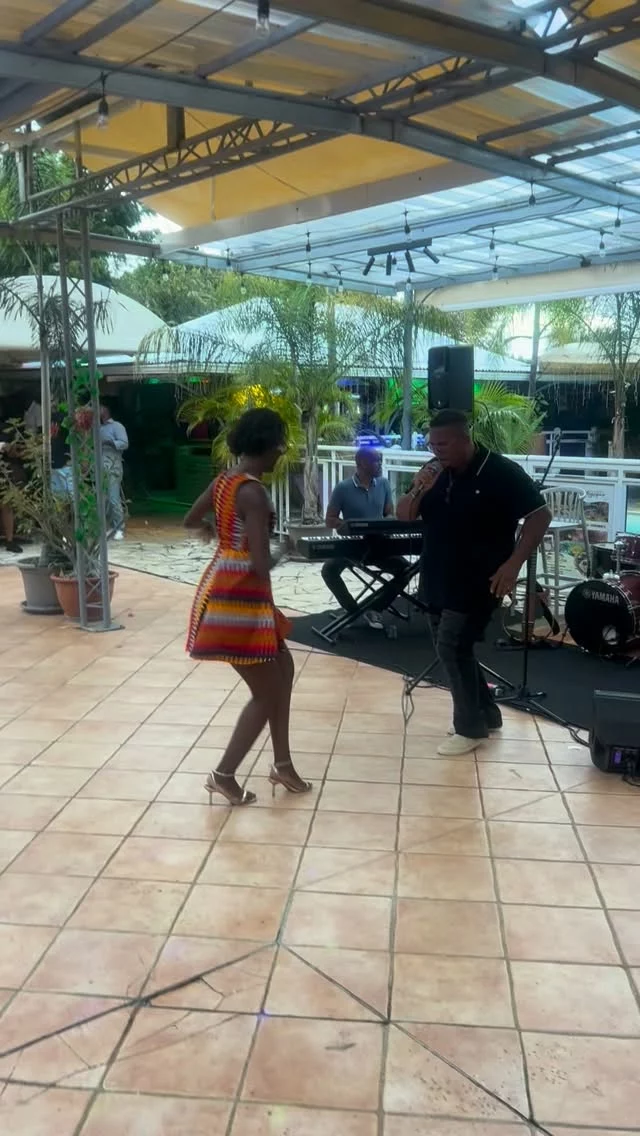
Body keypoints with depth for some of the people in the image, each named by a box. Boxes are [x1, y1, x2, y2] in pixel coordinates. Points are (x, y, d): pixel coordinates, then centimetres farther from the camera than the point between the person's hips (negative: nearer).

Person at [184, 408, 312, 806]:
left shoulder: (225, 480, 7)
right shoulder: (253, 492, -21)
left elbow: (190, 519, 23)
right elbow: (260, 559, -25)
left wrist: (210, 527, 45)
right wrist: (269, 607, -11)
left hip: (224, 587, 10)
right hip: (239, 595, -10)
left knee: (283, 667, 21)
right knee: (266, 693, 4)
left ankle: (282, 764, 29)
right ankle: (224, 775, 16)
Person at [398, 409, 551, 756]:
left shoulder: (502, 472, -14)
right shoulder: (435, 472, 4)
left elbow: (540, 515, -12)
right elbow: (403, 515, 5)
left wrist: (513, 563, -21)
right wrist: (418, 490, -16)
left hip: (478, 582, -7)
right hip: (439, 582, 7)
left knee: (451, 648, -11)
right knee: (455, 650, 13)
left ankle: (470, 728, 5)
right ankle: (487, 714, 30)